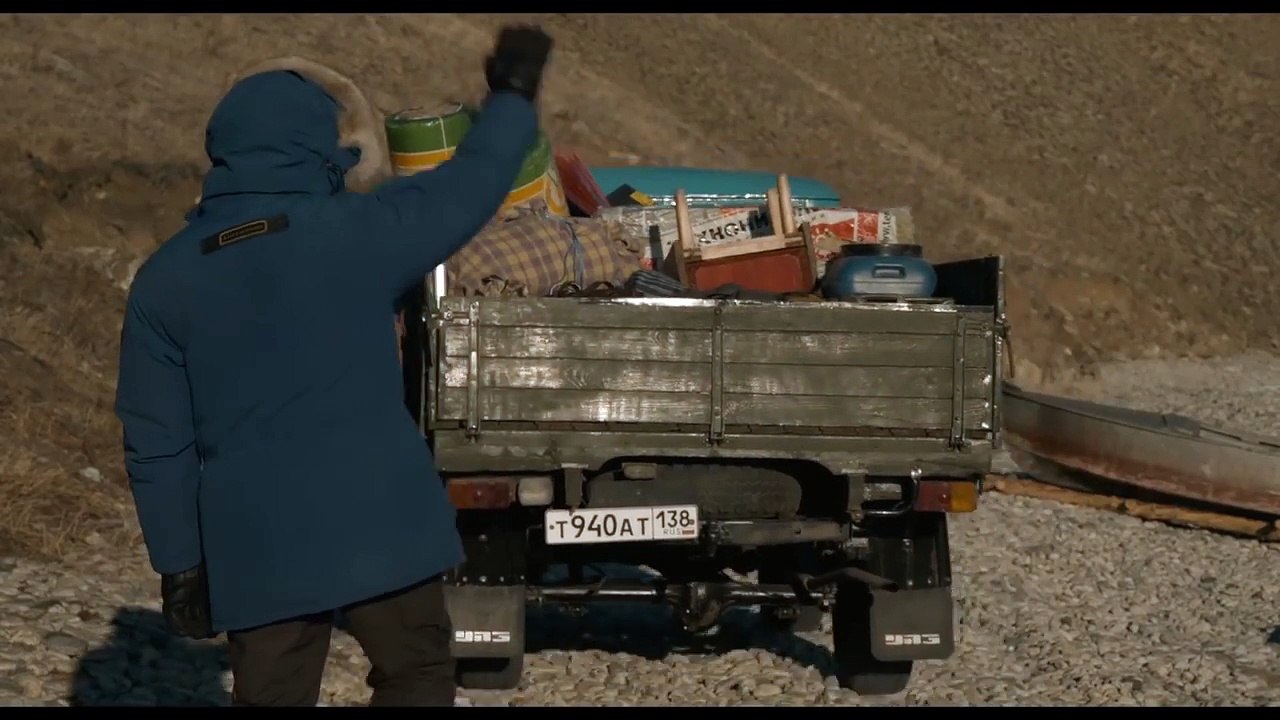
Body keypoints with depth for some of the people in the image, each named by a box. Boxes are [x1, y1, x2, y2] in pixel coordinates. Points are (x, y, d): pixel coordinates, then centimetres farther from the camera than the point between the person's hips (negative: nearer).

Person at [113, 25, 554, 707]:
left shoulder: (164, 281, -1)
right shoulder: (359, 234, -9)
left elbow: (156, 445, 0)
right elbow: (470, 182, 6)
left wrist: (178, 562, 8)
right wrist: (512, 95, 24)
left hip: (258, 548, 2)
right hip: (380, 526, -2)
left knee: (270, 697, 10)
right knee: (415, 675, 16)